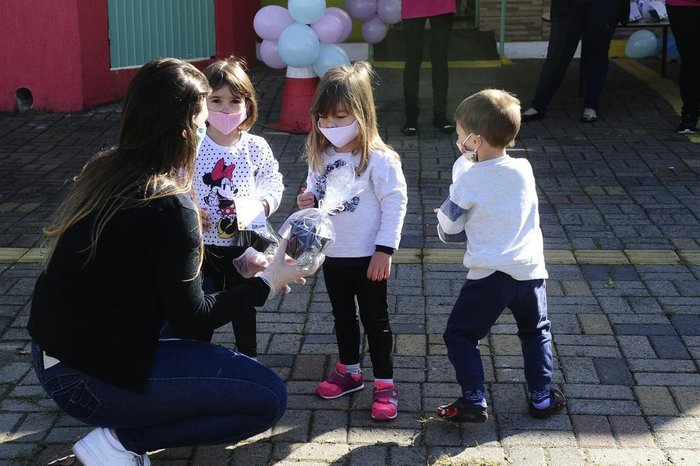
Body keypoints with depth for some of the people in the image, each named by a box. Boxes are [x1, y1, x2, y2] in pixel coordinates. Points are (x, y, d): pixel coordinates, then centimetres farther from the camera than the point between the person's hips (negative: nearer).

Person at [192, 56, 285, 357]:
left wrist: (261, 206, -18)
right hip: (203, 243, -1)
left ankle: (248, 358, 35)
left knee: (243, 304, 18)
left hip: (243, 243, 1)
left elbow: (274, 186, 0)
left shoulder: (256, 148, -7)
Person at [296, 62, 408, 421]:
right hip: (332, 255, 6)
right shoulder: (320, 156, 2)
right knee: (343, 317, 21)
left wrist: (384, 250, -18)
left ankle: (385, 384, 16)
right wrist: (309, 202, -9)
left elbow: (395, 204, -17)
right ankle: (349, 371, 38)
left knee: (375, 320, 5)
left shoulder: (379, 159, -18)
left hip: (367, 257, -6)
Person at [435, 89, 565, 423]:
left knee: (460, 335, 11)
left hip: (489, 274, -5)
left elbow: (448, 231, -1)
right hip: (530, 270, 5)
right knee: (536, 333, 24)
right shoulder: (524, 169, 0)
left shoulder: (468, 180, -13)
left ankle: (473, 402, 7)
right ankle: (542, 397, 27)